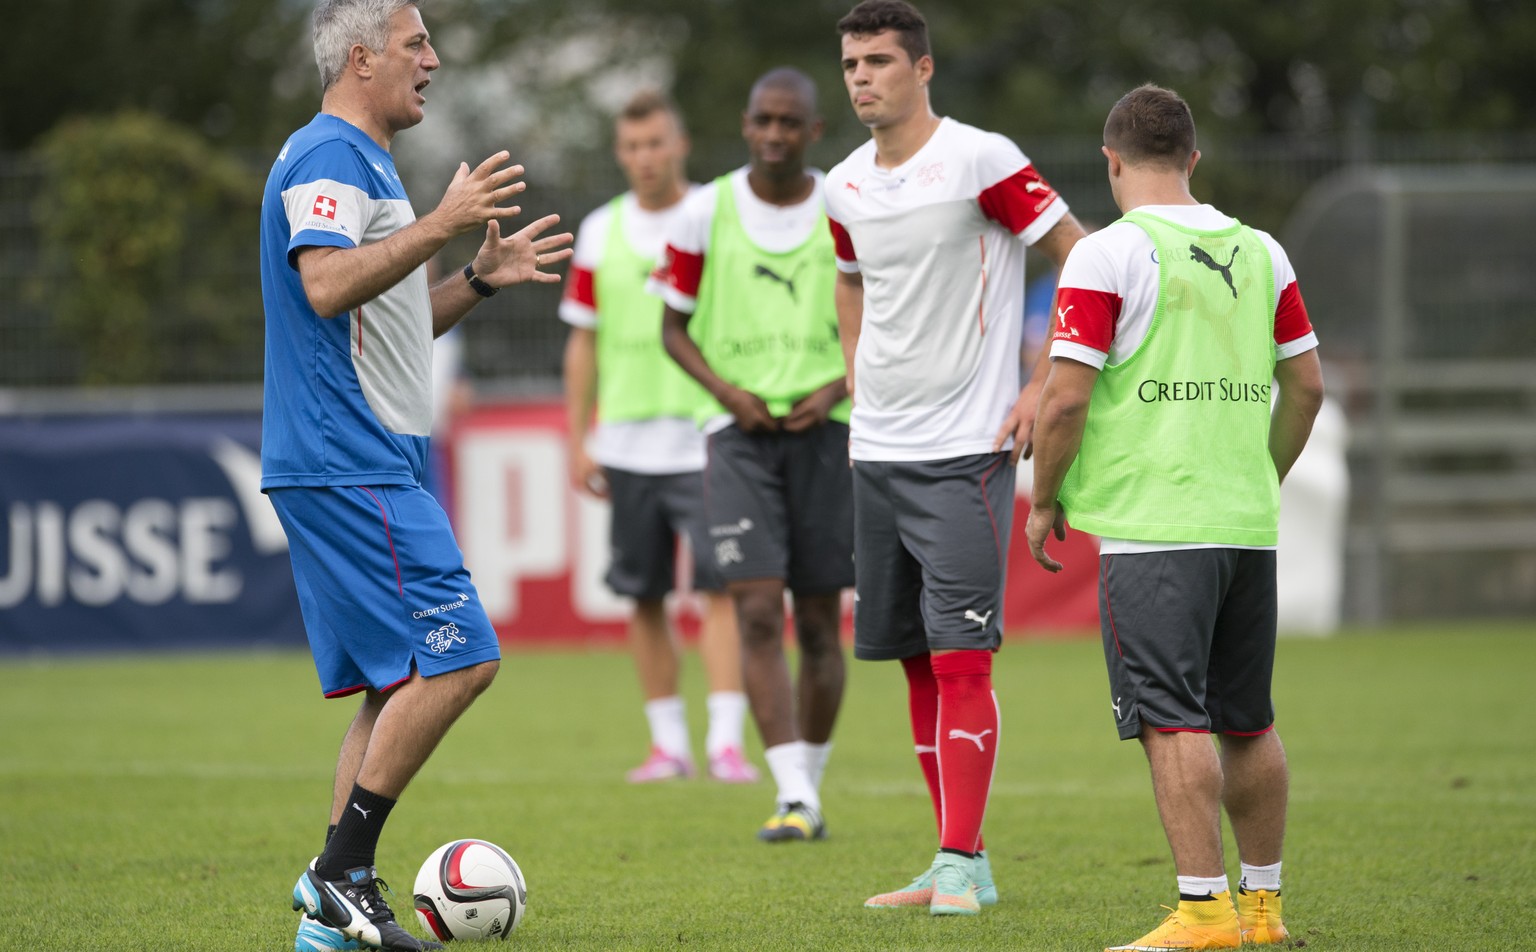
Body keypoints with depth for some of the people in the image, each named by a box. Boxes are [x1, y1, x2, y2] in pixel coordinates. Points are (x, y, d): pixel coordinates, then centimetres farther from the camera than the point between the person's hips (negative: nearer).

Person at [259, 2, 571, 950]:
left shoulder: (365, 161, 23)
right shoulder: (328, 156, -10)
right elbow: (327, 287, -26)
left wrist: (480, 278, 17)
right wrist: (441, 224, -27)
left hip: (374, 469, 11)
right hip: (349, 468, -11)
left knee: (400, 683, 8)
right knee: (456, 658, -14)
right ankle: (342, 872, -11)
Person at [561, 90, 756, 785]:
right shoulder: (599, 234, 9)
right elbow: (583, 342, 13)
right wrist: (577, 440, 8)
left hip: (706, 440, -3)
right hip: (628, 442, 3)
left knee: (720, 588, -12)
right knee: (644, 597, 5)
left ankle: (726, 739, -14)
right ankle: (669, 741, 14)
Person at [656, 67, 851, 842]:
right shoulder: (707, 212, 2)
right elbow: (673, 326, 9)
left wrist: (837, 387, -8)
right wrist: (727, 390, -8)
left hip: (825, 429, 1)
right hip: (740, 430, -1)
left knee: (819, 623, 4)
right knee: (758, 611, -13)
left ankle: (810, 782, 20)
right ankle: (793, 796, -17)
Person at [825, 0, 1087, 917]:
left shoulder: (980, 161, -10)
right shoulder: (845, 186, 10)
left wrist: (1046, 387, -12)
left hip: (965, 450, -7)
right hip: (877, 453, 7)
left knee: (961, 658, -12)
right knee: (917, 662, 8)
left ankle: (961, 865, -11)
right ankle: (960, 862, 14)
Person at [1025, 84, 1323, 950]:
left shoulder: (1107, 257, -8)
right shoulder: (1262, 255, 10)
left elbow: (1067, 398, -11)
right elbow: (1307, 387, 14)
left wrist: (1045, 501, 3)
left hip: (1152, 524, -6)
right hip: (1249, 523, 6)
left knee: (1173, 720, -7)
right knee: (1248, 720, 14)